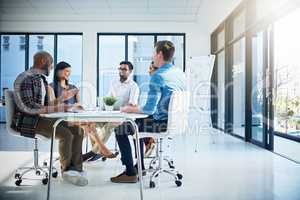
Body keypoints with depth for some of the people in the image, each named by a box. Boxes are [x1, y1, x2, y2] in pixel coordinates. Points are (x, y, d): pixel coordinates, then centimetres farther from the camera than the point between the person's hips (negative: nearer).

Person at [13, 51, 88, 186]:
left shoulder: (41, 79, 14)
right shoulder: (25, 78, -14)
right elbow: (28, 107, -25)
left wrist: (63, 98, 12)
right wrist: (57, 109, -28)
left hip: (41, 117, 9)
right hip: (27, 120, -9)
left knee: (78, 131, -6)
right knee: (66, 134, -26)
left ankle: (75, 169, -9)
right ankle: (66, 170, -3)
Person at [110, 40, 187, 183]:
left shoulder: (158, 76, -19)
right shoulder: (180, 74, 9)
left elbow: (149, 109, -22)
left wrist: (130, 109, -5)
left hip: (163, 123, -9)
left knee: (120, 130, 2)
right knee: (137, 122, 30)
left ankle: (130, 173, 7)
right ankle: (140, 166, 35)